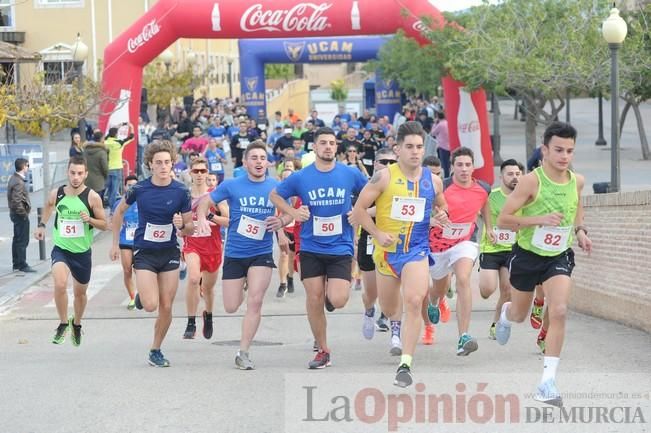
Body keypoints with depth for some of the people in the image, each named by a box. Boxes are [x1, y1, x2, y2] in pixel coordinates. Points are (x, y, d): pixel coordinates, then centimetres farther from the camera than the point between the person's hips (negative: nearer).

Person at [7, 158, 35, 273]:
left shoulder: (14, 179, 10)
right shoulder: (19, 182, -21)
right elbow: (16, 201, -28)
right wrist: (23, 213, -18)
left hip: (15, 214, 10)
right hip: (21, 215, -10)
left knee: (17, 239, 16)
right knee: (22, 240, -4)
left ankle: (16, 263, 24)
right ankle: (22, 265, -1)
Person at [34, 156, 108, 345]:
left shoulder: (92, 197, -12)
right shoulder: (56, 194, -6)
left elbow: (104, 224, -4)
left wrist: (90, 219, -22)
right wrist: (42, 225, 16)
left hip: (83, 251, 1)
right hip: (61, 249, 0)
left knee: (80, 293, 17)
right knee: (60, 285, -26)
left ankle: (76, 324, 45)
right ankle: (63, 323, -5)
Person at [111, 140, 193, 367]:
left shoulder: (181, 192, -8)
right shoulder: (139, 189, -9)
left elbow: (190, 228, 0)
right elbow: (119, 211, 10)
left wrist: (182, 225, -24)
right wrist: (115, 242, 11)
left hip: (170, 253, 2)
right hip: (144, 253, -1)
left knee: (166, 307, 2)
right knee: (150, 305, -14)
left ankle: (156, 351, 20)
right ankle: (141, 295, 22)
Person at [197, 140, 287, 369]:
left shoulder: (275, 186, -1)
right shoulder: (231, 185, -6)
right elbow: (205, 202, 4)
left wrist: (281, 222, -8)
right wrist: (202, 217, -16)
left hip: (262, 253, 0)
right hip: (234, 253, 0)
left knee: (255, 302, -13)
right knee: (231, 307, 3)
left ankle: (243, 353, -3)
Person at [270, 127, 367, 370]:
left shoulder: (351, 174, -2)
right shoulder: (301, 177, -2)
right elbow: (275, 196, 12)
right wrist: (292, 213, -4)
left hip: (340, 248, -1)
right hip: (311, 249, 1)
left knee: (338, 301, -14)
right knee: (314, 300, 0)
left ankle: (331, 294, 24)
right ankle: (323, 350, 16)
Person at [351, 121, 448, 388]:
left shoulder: (433, 181, 2)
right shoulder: (385, 177, -9)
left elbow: (441, 207, 22)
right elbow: (359, 209, -5)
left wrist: (441, 216, -1)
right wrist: (378, 234, -14)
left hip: (417, 250, 0)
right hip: (387, 251, 0)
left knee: (414, 303, -21)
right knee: (389, 310, 13)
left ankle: (405, 365, -20)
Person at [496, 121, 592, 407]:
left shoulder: (577, 181, -5)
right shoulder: (532, 181, -20)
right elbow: (503, 219, -19)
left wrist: (580, 231, 1)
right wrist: (539, 219, -30)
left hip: (559, 257, 2)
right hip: (528, 255, -2)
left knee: (559, 311, -19)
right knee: (520, 316, 18)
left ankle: (547, 382, -15)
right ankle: (506, 314, 59)